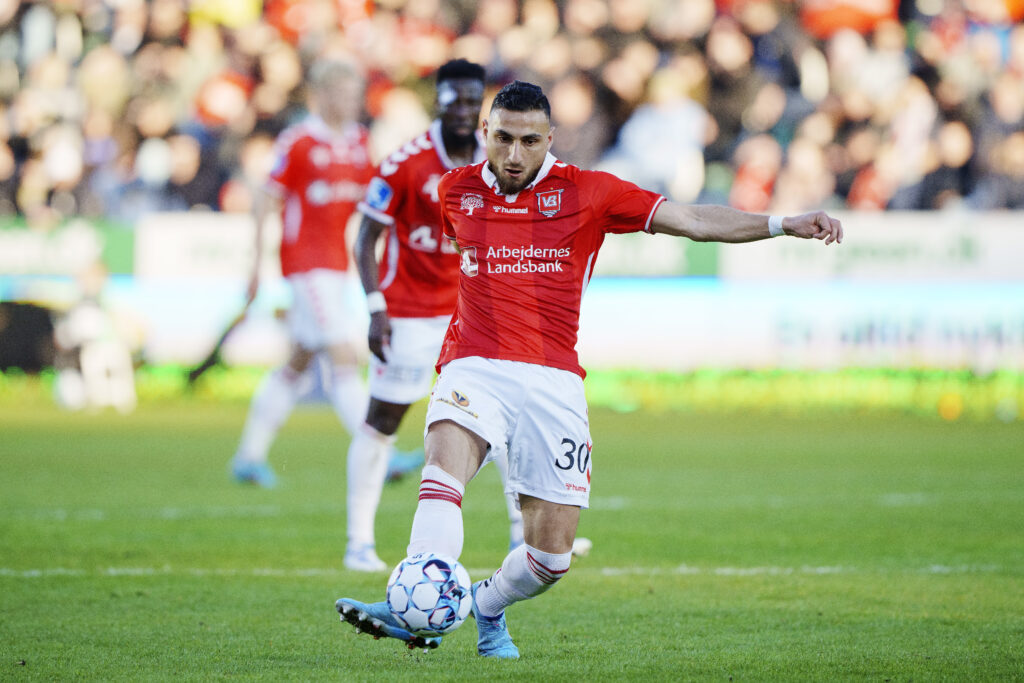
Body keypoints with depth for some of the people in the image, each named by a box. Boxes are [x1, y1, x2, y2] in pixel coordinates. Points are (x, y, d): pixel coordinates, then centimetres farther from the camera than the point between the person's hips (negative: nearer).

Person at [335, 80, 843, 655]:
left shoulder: (586, 192, 2)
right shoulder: (456, 190, 8)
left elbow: (693, 221, 0)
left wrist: (784, 224, -9)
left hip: (553, 380, 0)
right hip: (474, 369, 0)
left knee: (552, 552, -2)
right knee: (446, 466, -32)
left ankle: (489, 606, 30)